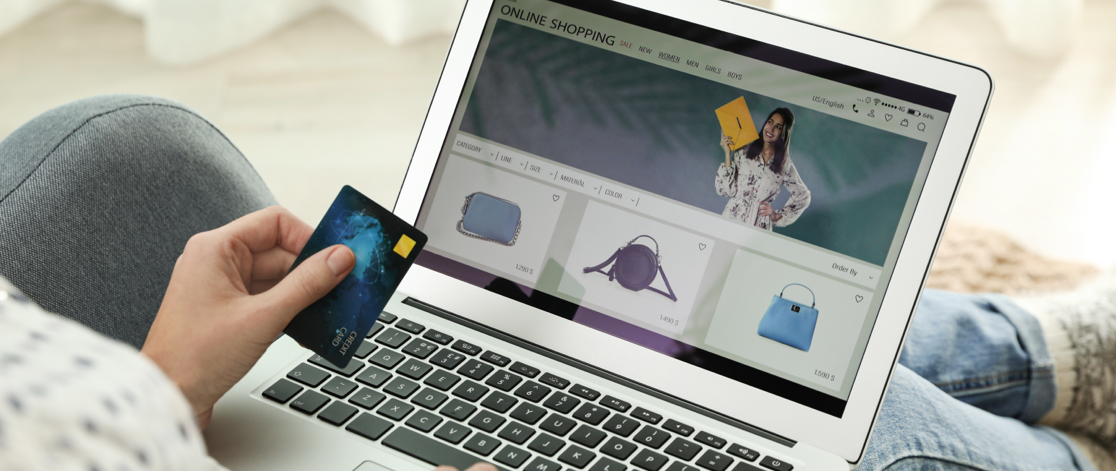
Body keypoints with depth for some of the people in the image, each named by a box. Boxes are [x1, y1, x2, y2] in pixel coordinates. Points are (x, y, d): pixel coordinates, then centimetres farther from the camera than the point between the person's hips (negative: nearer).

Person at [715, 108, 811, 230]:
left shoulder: (785, 165, 5)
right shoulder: (744, 152, 2)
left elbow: (803, 196, 17)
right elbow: (727, 190, -5)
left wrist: (777, 215, 9)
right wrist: (727, 154, -6)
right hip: (732, 218, 0)